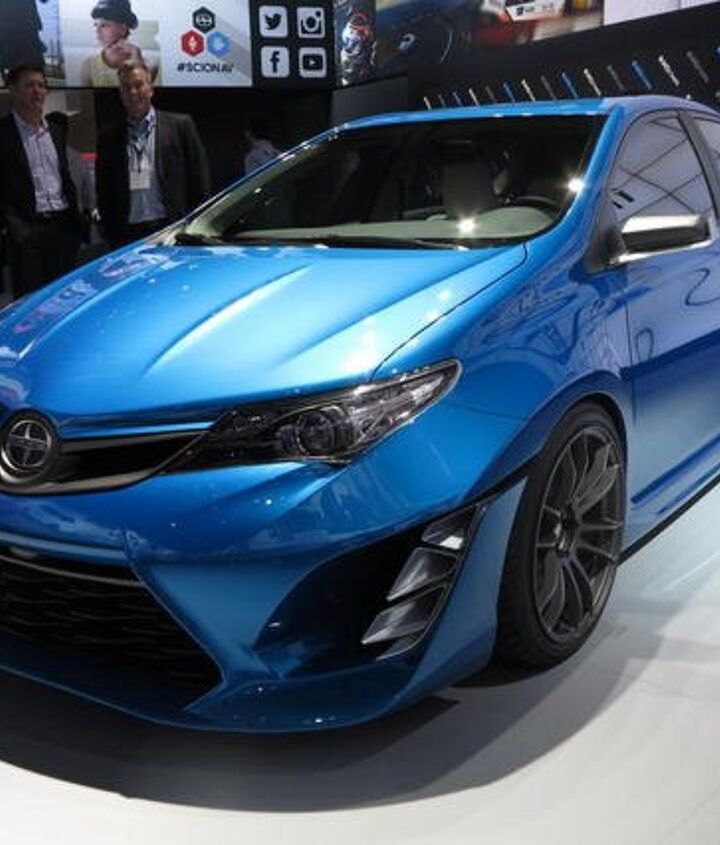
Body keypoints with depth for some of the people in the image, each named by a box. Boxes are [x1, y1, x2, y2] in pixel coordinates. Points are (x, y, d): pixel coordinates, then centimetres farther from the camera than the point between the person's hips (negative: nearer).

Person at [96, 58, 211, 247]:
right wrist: (110, 234, 3)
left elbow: (200, 182, 4)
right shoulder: (109, 138, 13)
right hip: (128, 236, 2)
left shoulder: (180, 125, 6)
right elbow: (103, 192, 13)